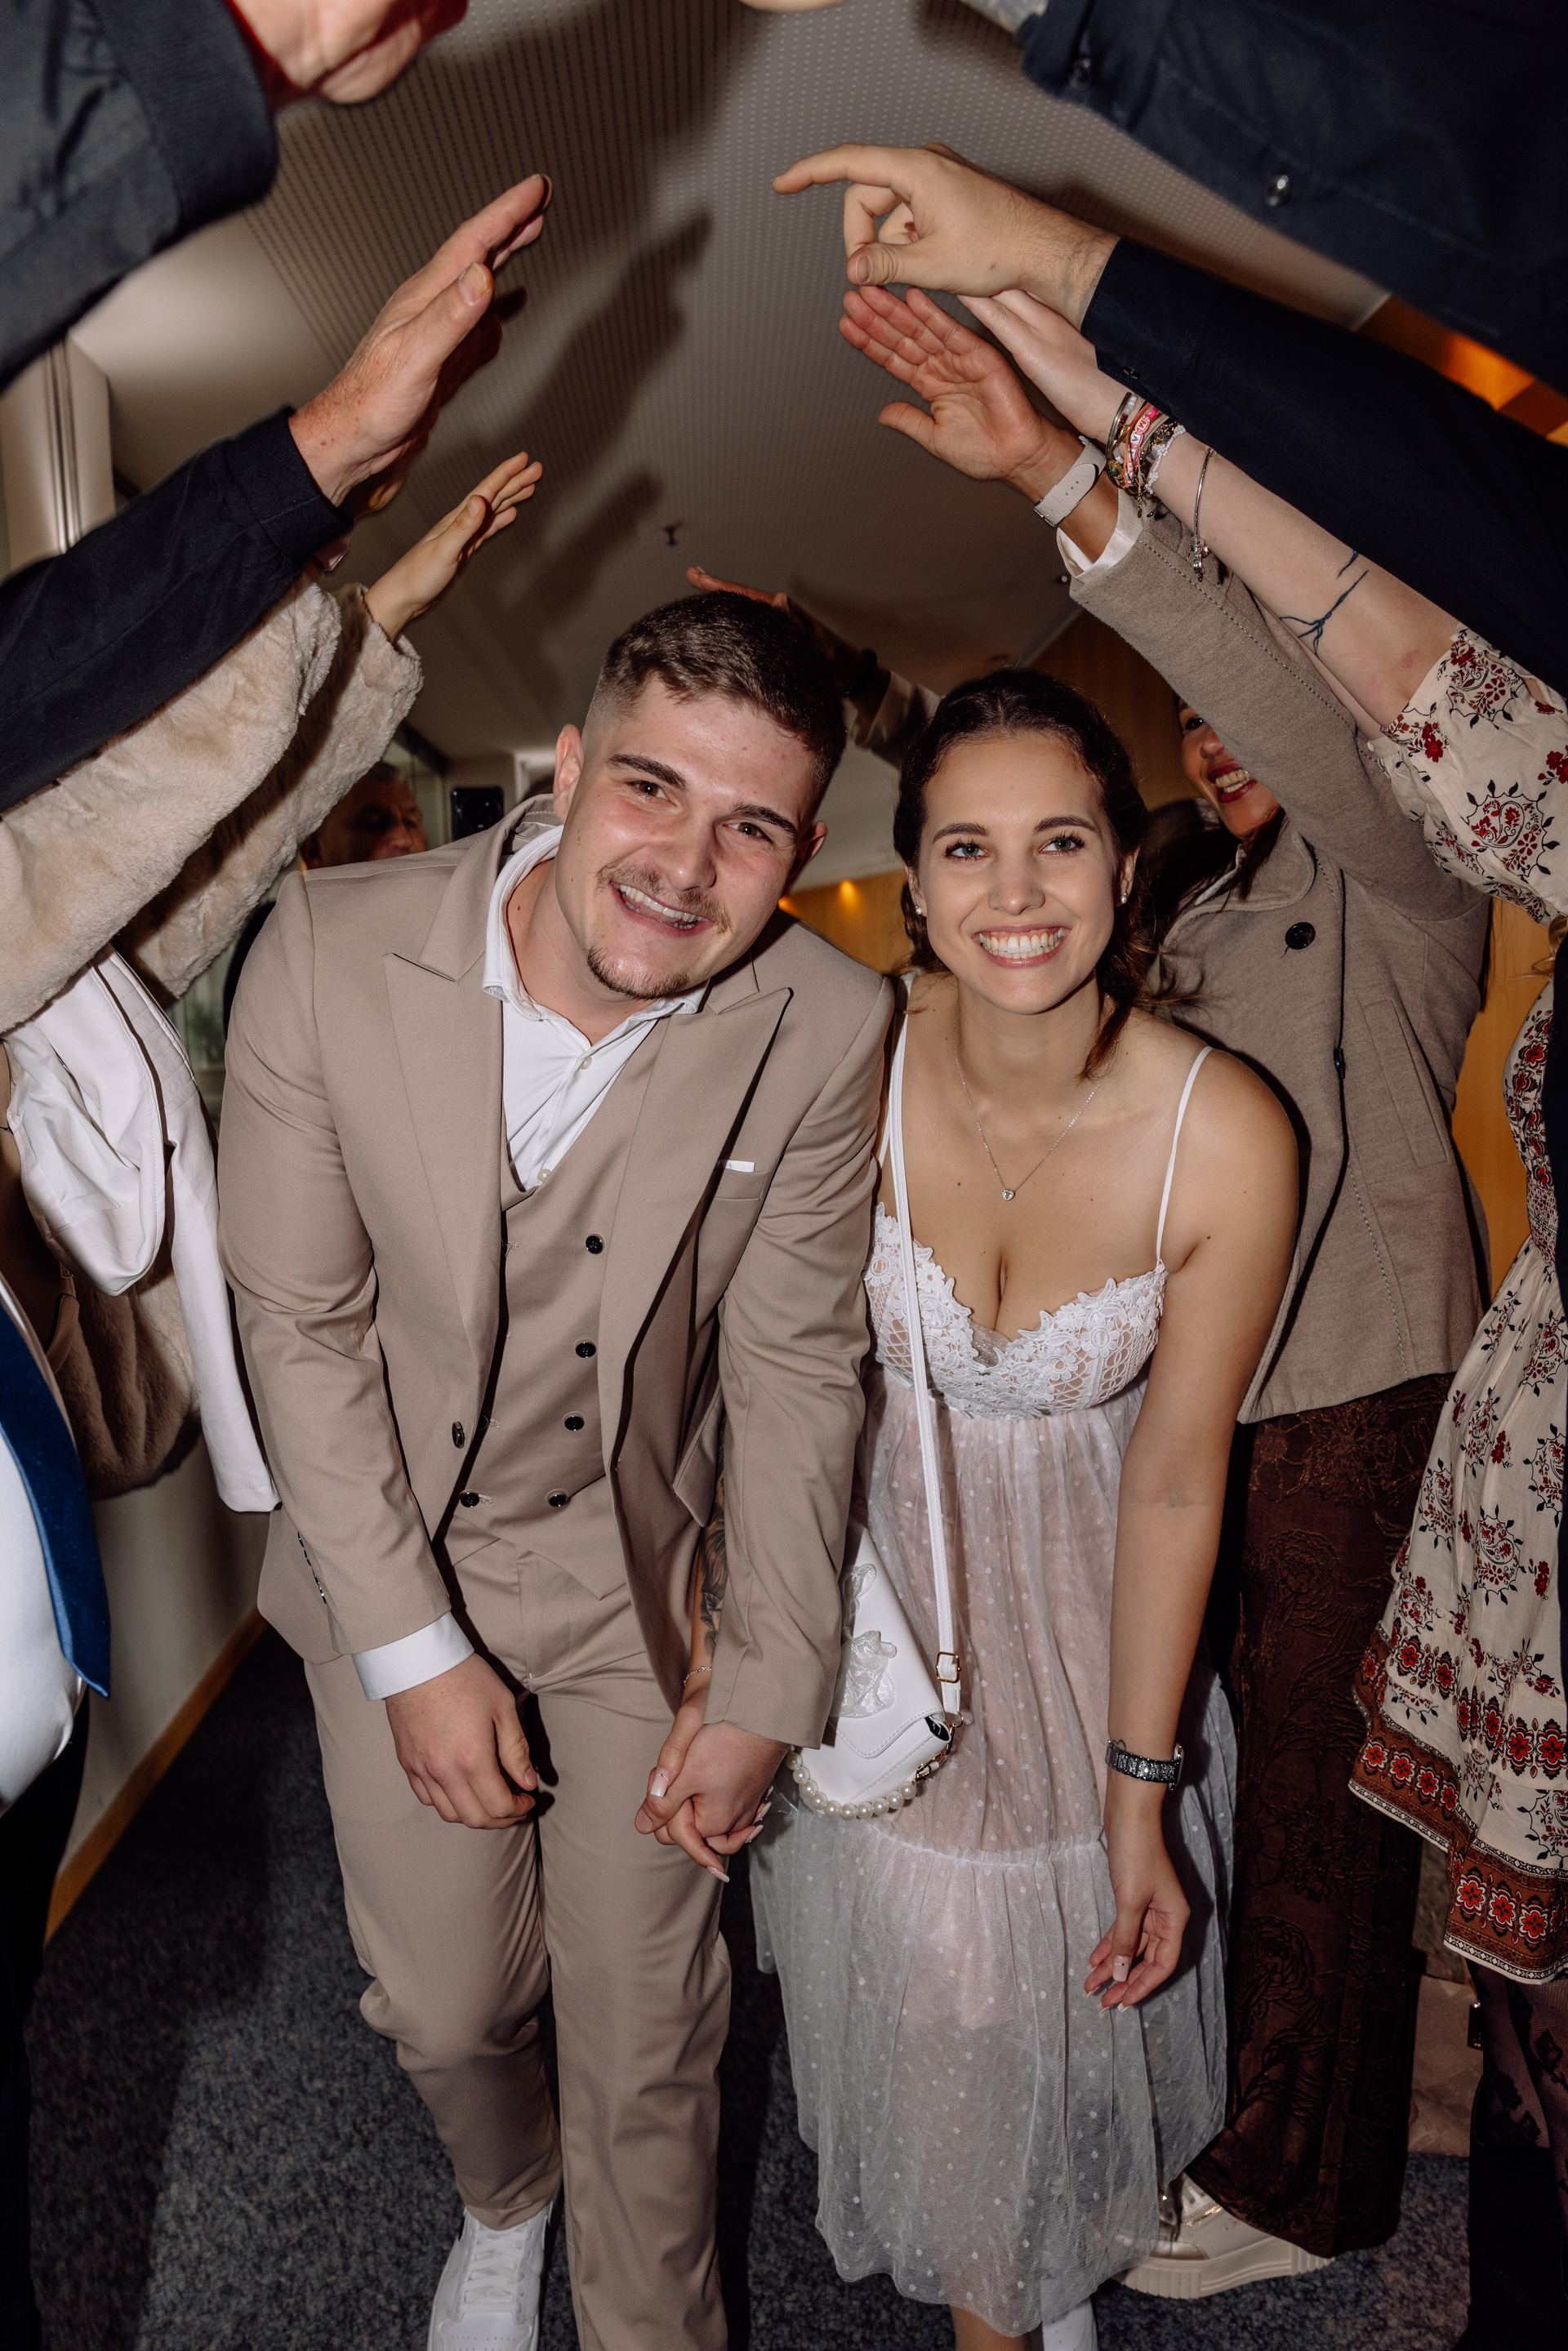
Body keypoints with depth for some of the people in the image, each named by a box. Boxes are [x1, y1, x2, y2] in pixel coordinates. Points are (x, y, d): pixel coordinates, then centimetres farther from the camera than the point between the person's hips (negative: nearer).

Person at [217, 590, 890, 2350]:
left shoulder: (828, 1032, -19)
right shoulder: (330, 951, -20)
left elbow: (795, 1369, -9)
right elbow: (300, 1324, -12)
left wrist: (765, 1692, -6)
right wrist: (414, 1650, -12)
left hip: (639, 1571, 0)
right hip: (388, 1557, 1)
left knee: (648, 2029, 14)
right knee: (443, 2002, 17)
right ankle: (502, 2201, 55)